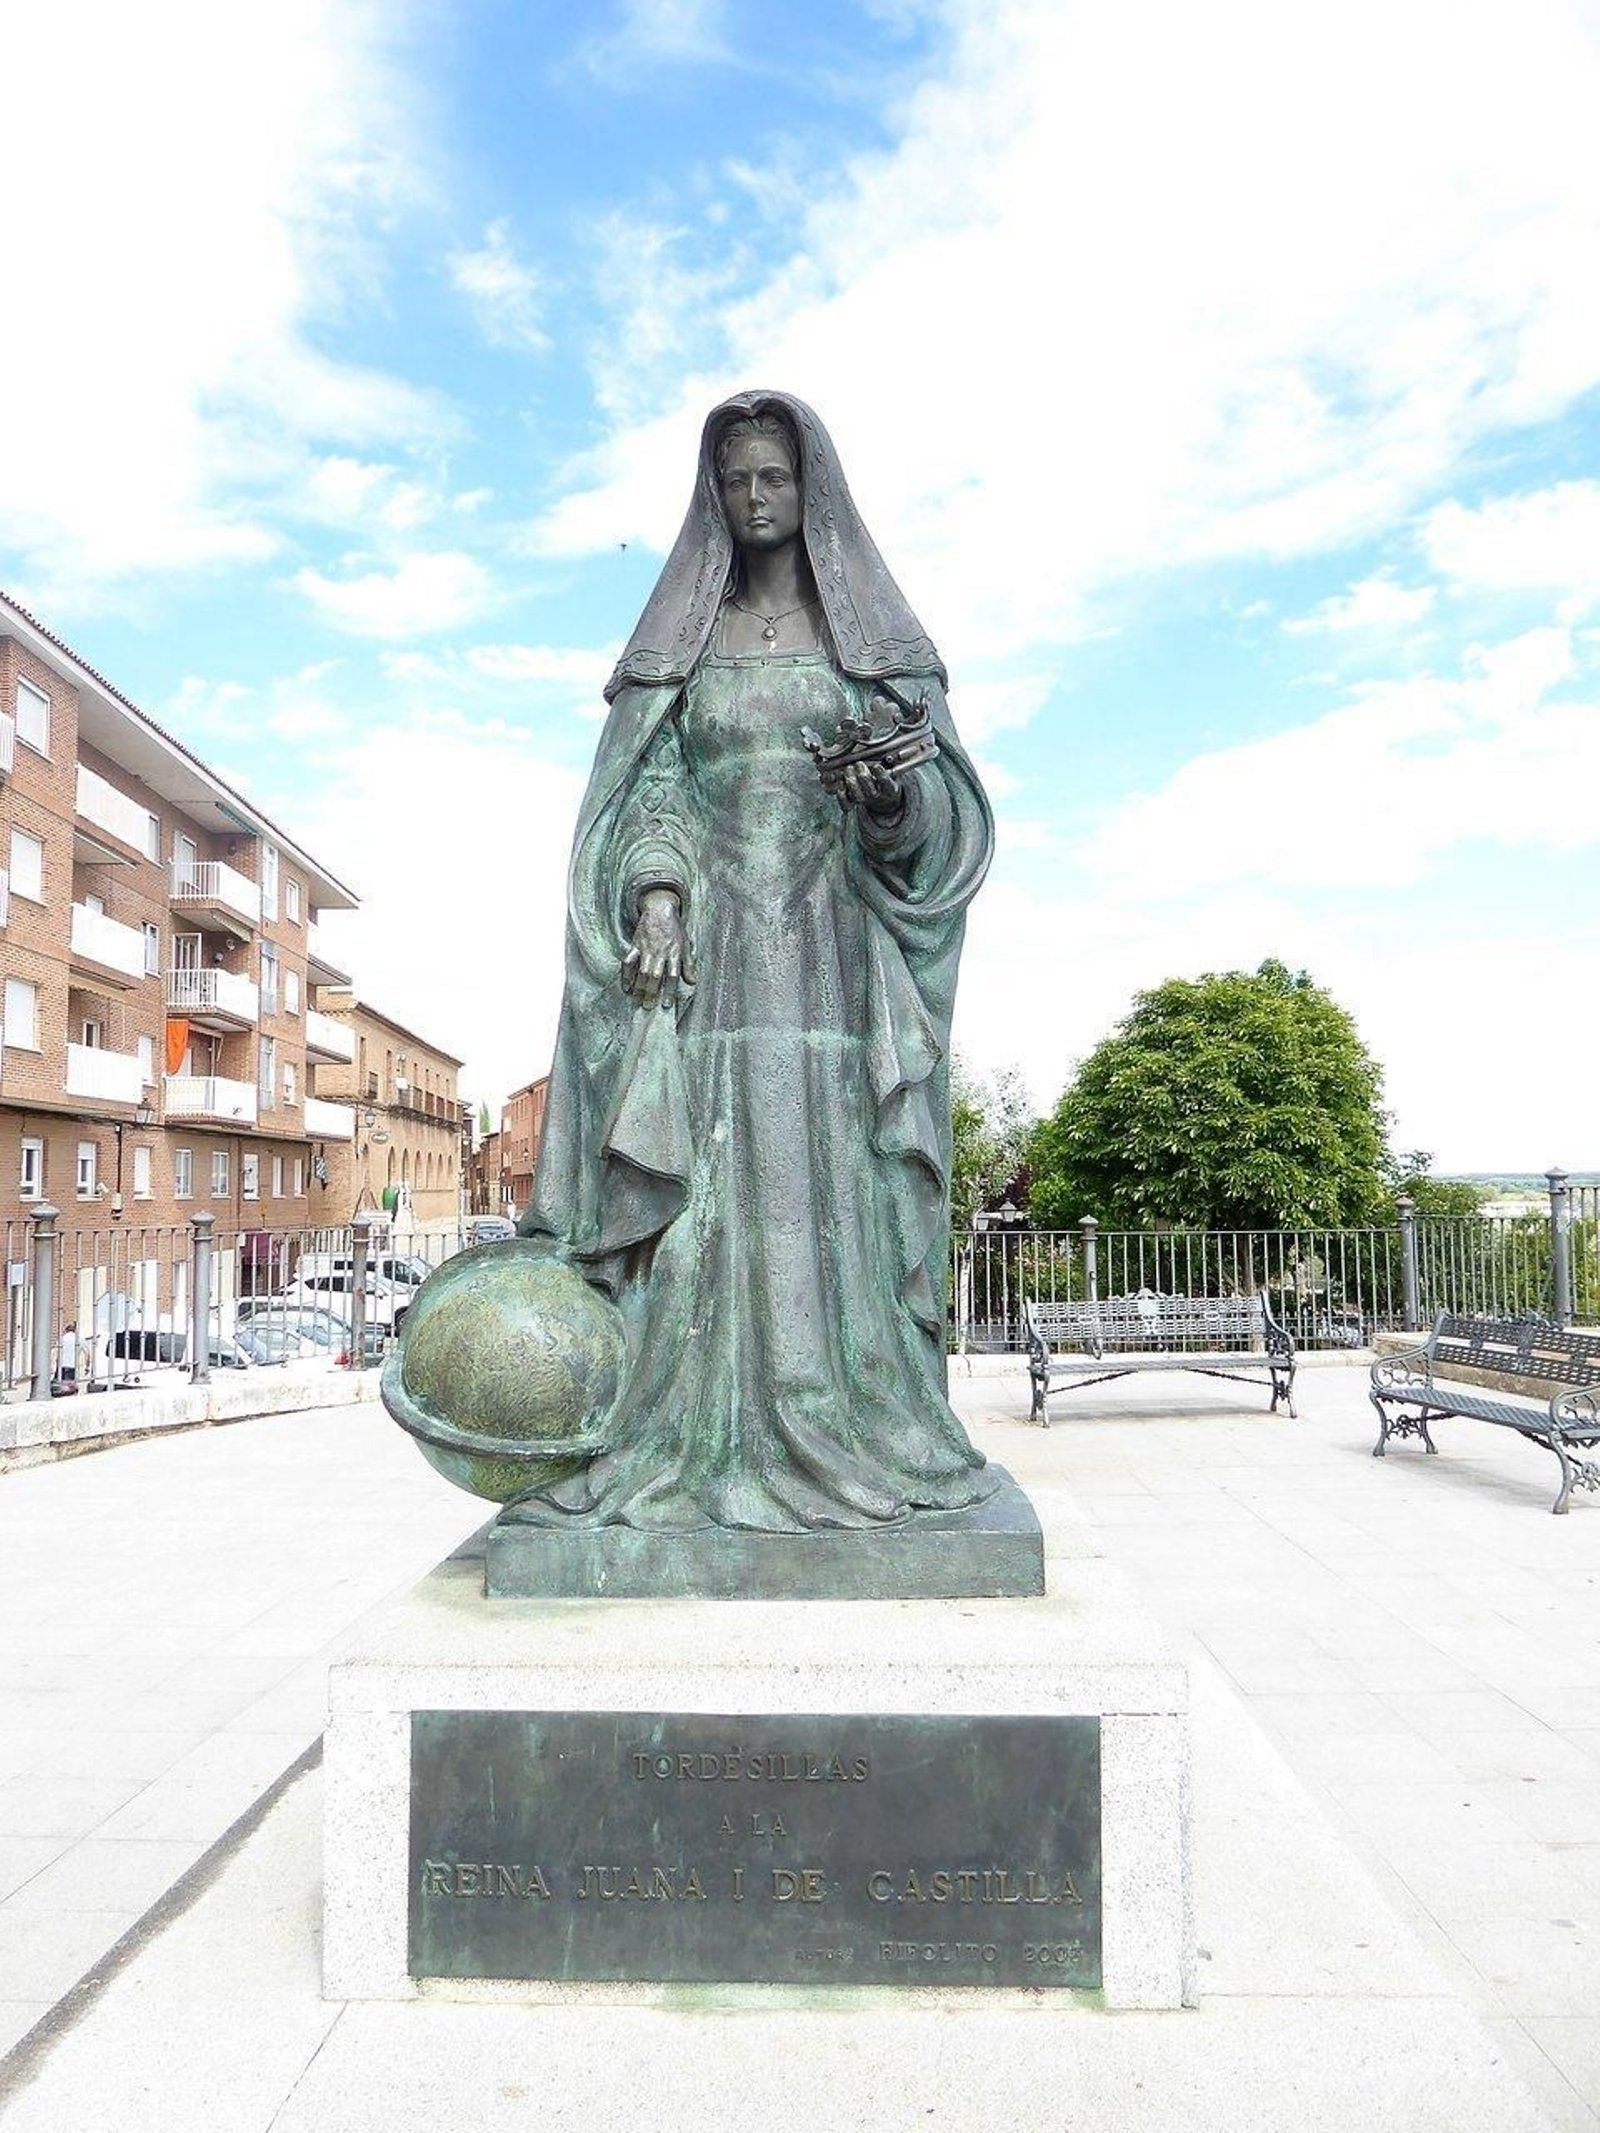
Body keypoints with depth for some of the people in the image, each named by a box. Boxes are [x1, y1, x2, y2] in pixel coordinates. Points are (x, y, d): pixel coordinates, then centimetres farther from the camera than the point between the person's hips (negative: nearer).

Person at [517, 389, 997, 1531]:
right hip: (711, 944, 1)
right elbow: (654, 790, 5)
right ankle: (708, 1444, -5)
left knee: (834, 1184, -6)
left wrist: (895, 798, -18)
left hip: (834, 947, 0)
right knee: (708, 1186, -7)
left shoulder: (873, 630, 13)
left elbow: (942, 795, 6)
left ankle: (856, 1431, -2)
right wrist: (656, 902, -13)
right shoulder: (684, 635, 16)